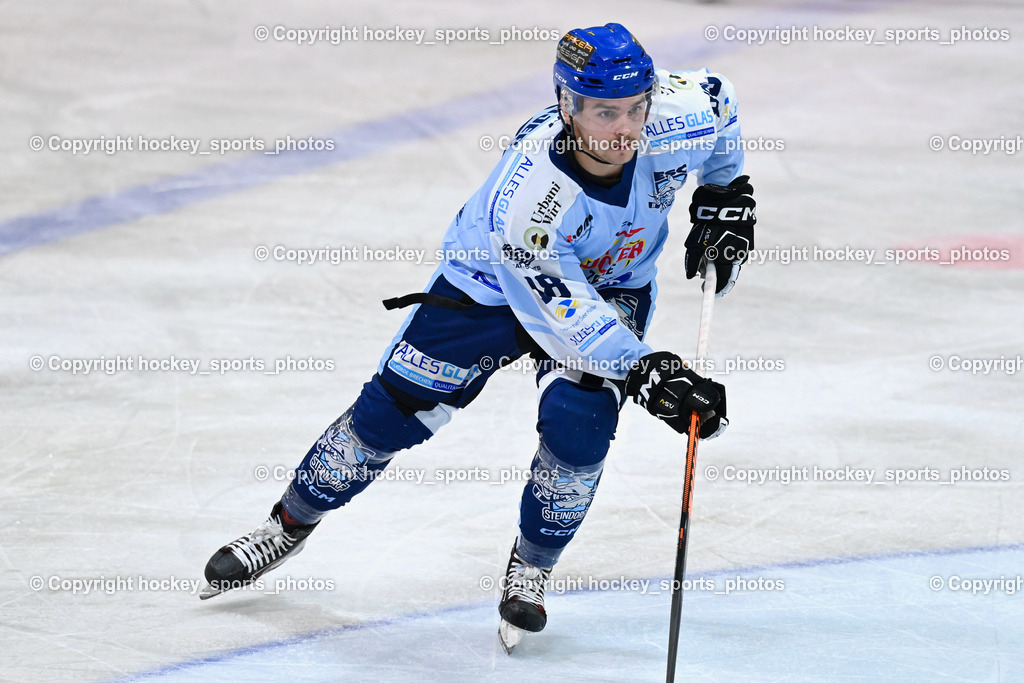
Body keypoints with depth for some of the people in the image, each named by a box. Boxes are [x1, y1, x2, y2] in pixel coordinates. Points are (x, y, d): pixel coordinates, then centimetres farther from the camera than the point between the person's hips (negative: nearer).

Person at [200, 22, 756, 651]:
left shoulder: (677, 116, -30)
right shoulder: (525, 192, -39)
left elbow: (718, 102, -3)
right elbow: (565, 318, -36)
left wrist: (727, 199, -1)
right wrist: (648, 373, -43)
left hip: (613, 285, 2)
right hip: (495, 284, -2)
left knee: (577, 422, -22)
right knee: (393, 408, -2)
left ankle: (531, 568, 4)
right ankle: (290, 525, 23)